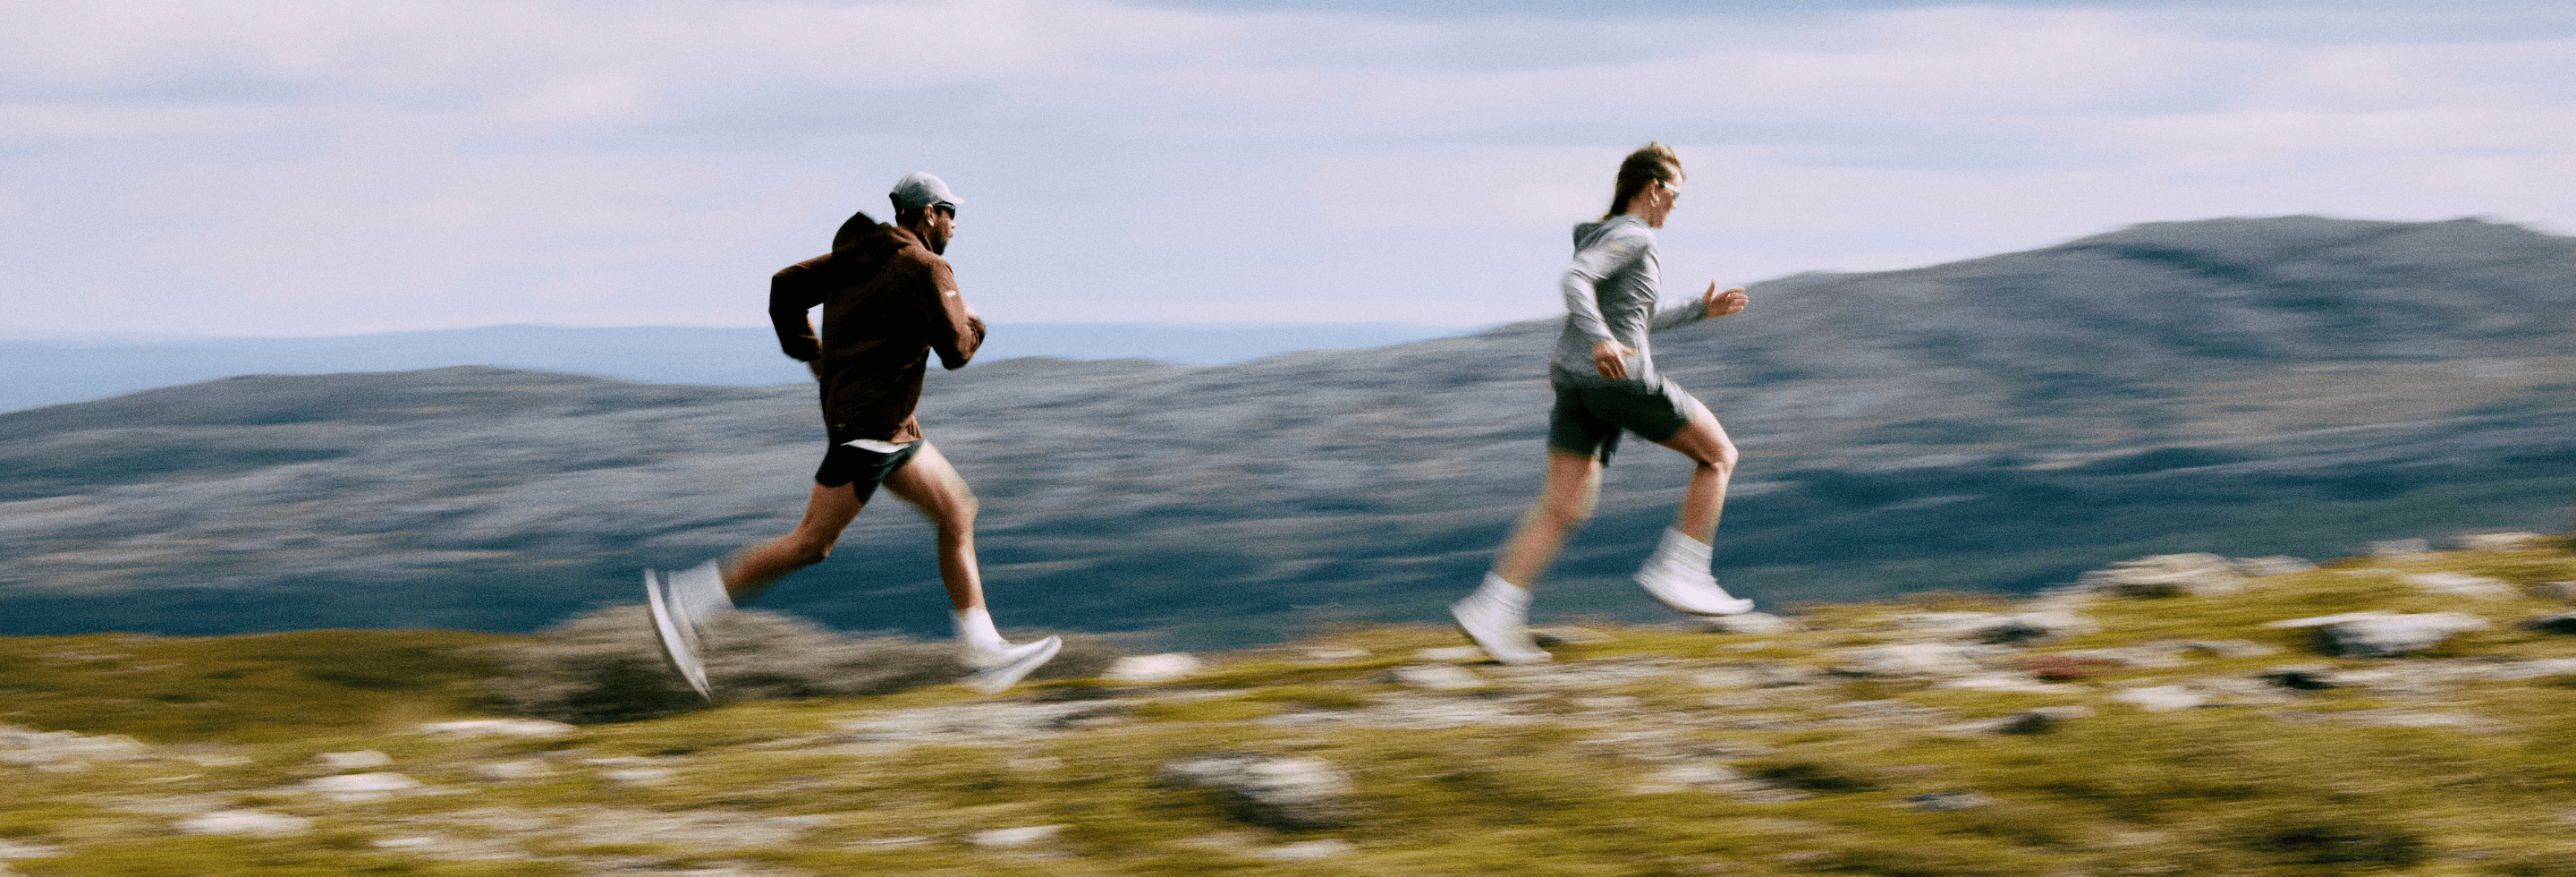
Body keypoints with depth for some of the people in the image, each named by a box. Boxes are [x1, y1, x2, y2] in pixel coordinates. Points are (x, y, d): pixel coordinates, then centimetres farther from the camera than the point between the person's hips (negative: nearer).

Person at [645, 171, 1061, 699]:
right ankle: (685, 604, -8)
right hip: (870, 422, -10)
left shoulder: (860, 254, 13)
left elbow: (786, 287, 11)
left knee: (956, 511, 11)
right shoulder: (924, 267, -12)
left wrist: (808, 352, 18)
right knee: (813, 543, -10)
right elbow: (955, 350, -14)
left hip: (891, 428, 10)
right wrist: (972, 323, 8)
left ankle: (984, 653, 10)